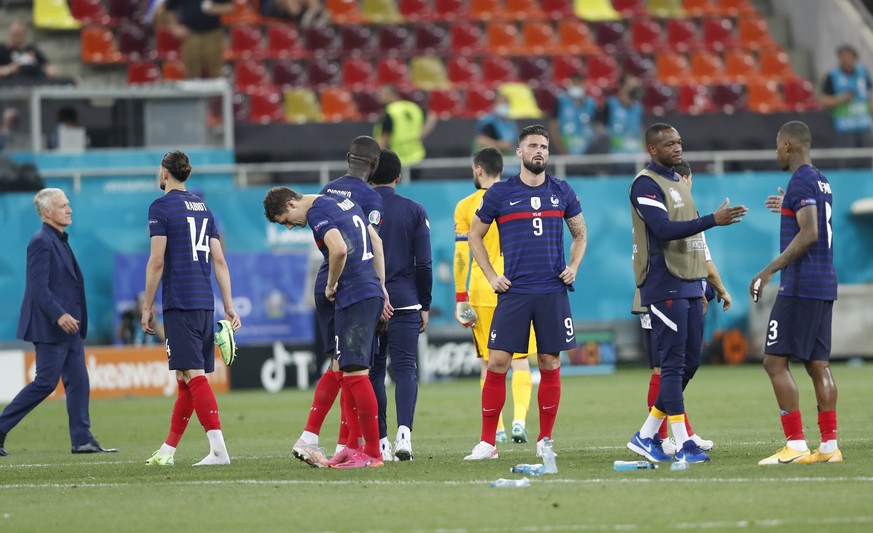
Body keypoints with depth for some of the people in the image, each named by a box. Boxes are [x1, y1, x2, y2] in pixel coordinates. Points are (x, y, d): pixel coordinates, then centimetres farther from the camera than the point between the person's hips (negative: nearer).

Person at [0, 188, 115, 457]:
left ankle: (82, 440, 5)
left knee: (78, 381, 5)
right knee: (45, 382, -7)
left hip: (68, 327, 10)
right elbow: (38, 286, -21)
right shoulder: (41, 242, -14)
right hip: (50, 327, -10)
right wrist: (59, 315, -29)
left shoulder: (60, 241, 16)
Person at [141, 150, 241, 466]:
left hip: (179, 304, -7)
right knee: (187, 379, 11)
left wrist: (147, 307, -4)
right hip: (205, 304, 7)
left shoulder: (161, 207, -4)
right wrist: (229, 306, 13)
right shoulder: (202, 208, 16)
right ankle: (168, 450, 18)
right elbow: (219, 261, 13)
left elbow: (157, 261, -10)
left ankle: (218, 448, -22)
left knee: (193, 375, -11)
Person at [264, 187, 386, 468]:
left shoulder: (317, 213, -10)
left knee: (354, 371, -8)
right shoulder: (345, 202, 19)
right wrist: (381, 287, 23)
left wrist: (331, 285, -11)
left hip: (354, 296, -10)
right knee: (346, 370, 13)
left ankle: (372, 453, -8)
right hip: (372, 292, 10)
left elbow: (339, 249, -27)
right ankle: (353, 445, 14)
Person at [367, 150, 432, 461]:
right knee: (405, 369, -2)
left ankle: (381, 442, 4)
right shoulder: (414, 211, 3)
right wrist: (425, 306, 9)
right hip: (404, 302, 0)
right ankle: (404, 430, -23)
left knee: (374, 371, 6)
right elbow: (424, 263, 1)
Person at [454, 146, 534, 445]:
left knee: (489, 362, 6)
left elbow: (462, 255, -3)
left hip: (483, 293, -1)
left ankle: (495, 429, 4)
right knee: (520, 359, 4)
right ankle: (520, 418, -13)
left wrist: (460, 298, 0)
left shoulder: (466, 207, 1)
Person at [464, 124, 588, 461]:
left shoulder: (562, 192, 8)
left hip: (553, 291, 2)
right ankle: (487, 442, -1)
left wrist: (573, 266, 5)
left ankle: (545, 440, 12)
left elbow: (580, 234, 21)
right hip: (514, 292, -2)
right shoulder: (500, 193, 2)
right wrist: (491, 276, 2)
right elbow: (475, 236, 11)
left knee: (550, 364, 3)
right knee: (497, 363, -7)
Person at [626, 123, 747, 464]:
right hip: (664, 287, -9)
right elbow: (664, 230, -23)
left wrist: (699, 288, 22)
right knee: (673, 364, -8)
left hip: (687, 287, 9)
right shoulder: (646, 185, -10)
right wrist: (713, 220, -30)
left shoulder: (677, 183, 19)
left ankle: (646, 436, 16)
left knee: (689, 362, 8)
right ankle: (683, 446, -7)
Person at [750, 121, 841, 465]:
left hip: (801, 285, -9)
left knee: (775, 361, -8)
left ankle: (795, 446, -13)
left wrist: (770, 270, -22)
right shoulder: (822, 182, 16)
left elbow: (809, 234, -22)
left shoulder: (801, 182, -12)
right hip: (825, 285, 9)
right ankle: (829, 446, 6)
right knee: (818, 365, 8)